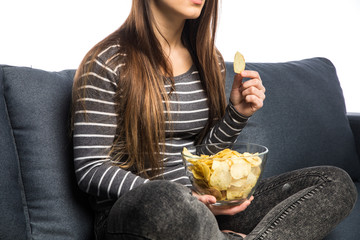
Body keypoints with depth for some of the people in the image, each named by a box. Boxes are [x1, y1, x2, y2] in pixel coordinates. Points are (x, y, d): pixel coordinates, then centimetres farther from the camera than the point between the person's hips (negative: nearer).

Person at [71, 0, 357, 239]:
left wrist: (238, 113, -2)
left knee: (336, 183, -7)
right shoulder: (107, 63, -7)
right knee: (164, 200, -43)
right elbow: (90, 169, -11)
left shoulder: (209, 60, 12)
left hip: (199, 207, 6)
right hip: (130, 214, -5)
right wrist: (186, 199, -22)